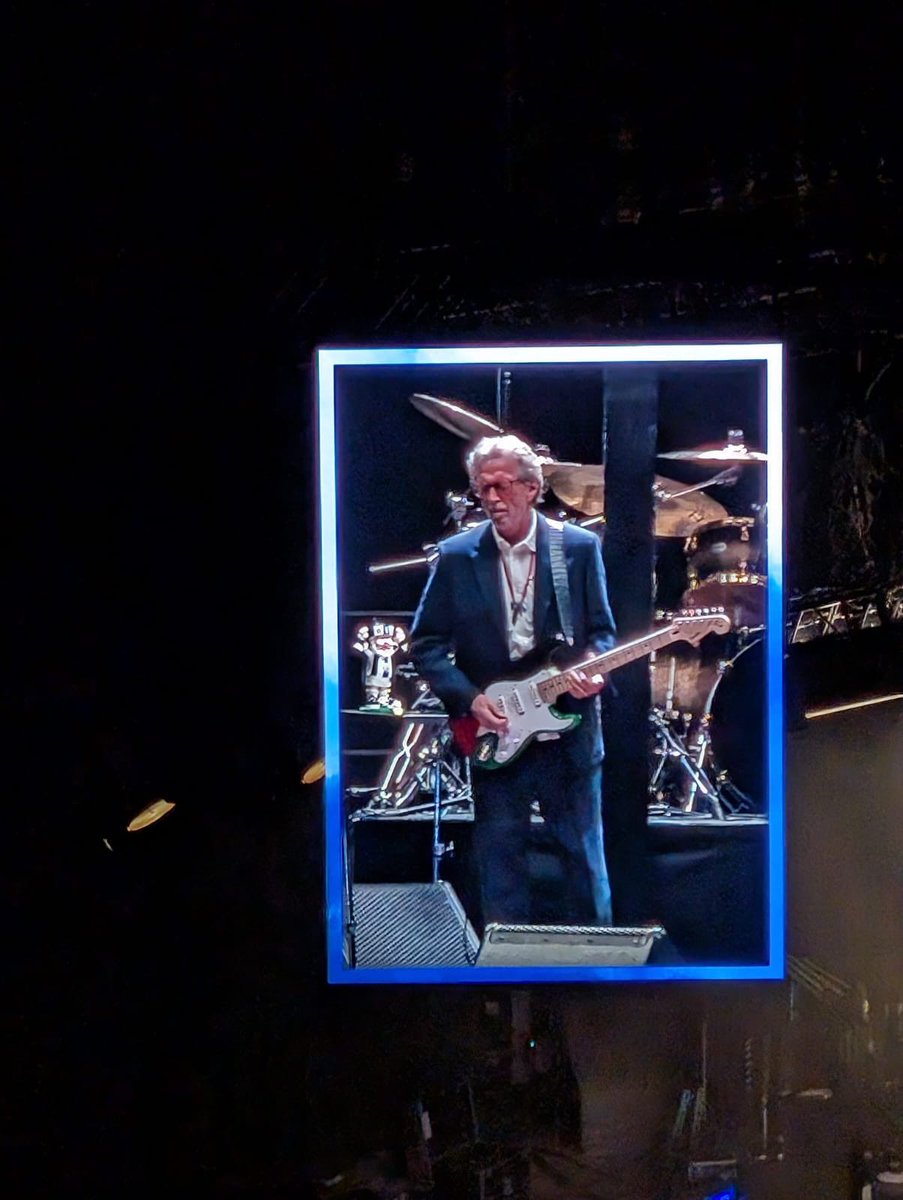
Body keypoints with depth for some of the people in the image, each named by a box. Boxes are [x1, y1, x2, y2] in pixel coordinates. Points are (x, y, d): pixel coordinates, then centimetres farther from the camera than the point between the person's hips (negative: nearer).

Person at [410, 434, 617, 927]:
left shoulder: (580, 547, -1)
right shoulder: (456, 556, -1)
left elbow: (602, 631, 3)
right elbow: (425, 644, 1)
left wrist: (591, 670, -18)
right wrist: (469, 699, -11)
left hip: (568, 727, 0)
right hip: (493, 734, 1)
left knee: (584, 855, 8)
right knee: (500, 857, 7)